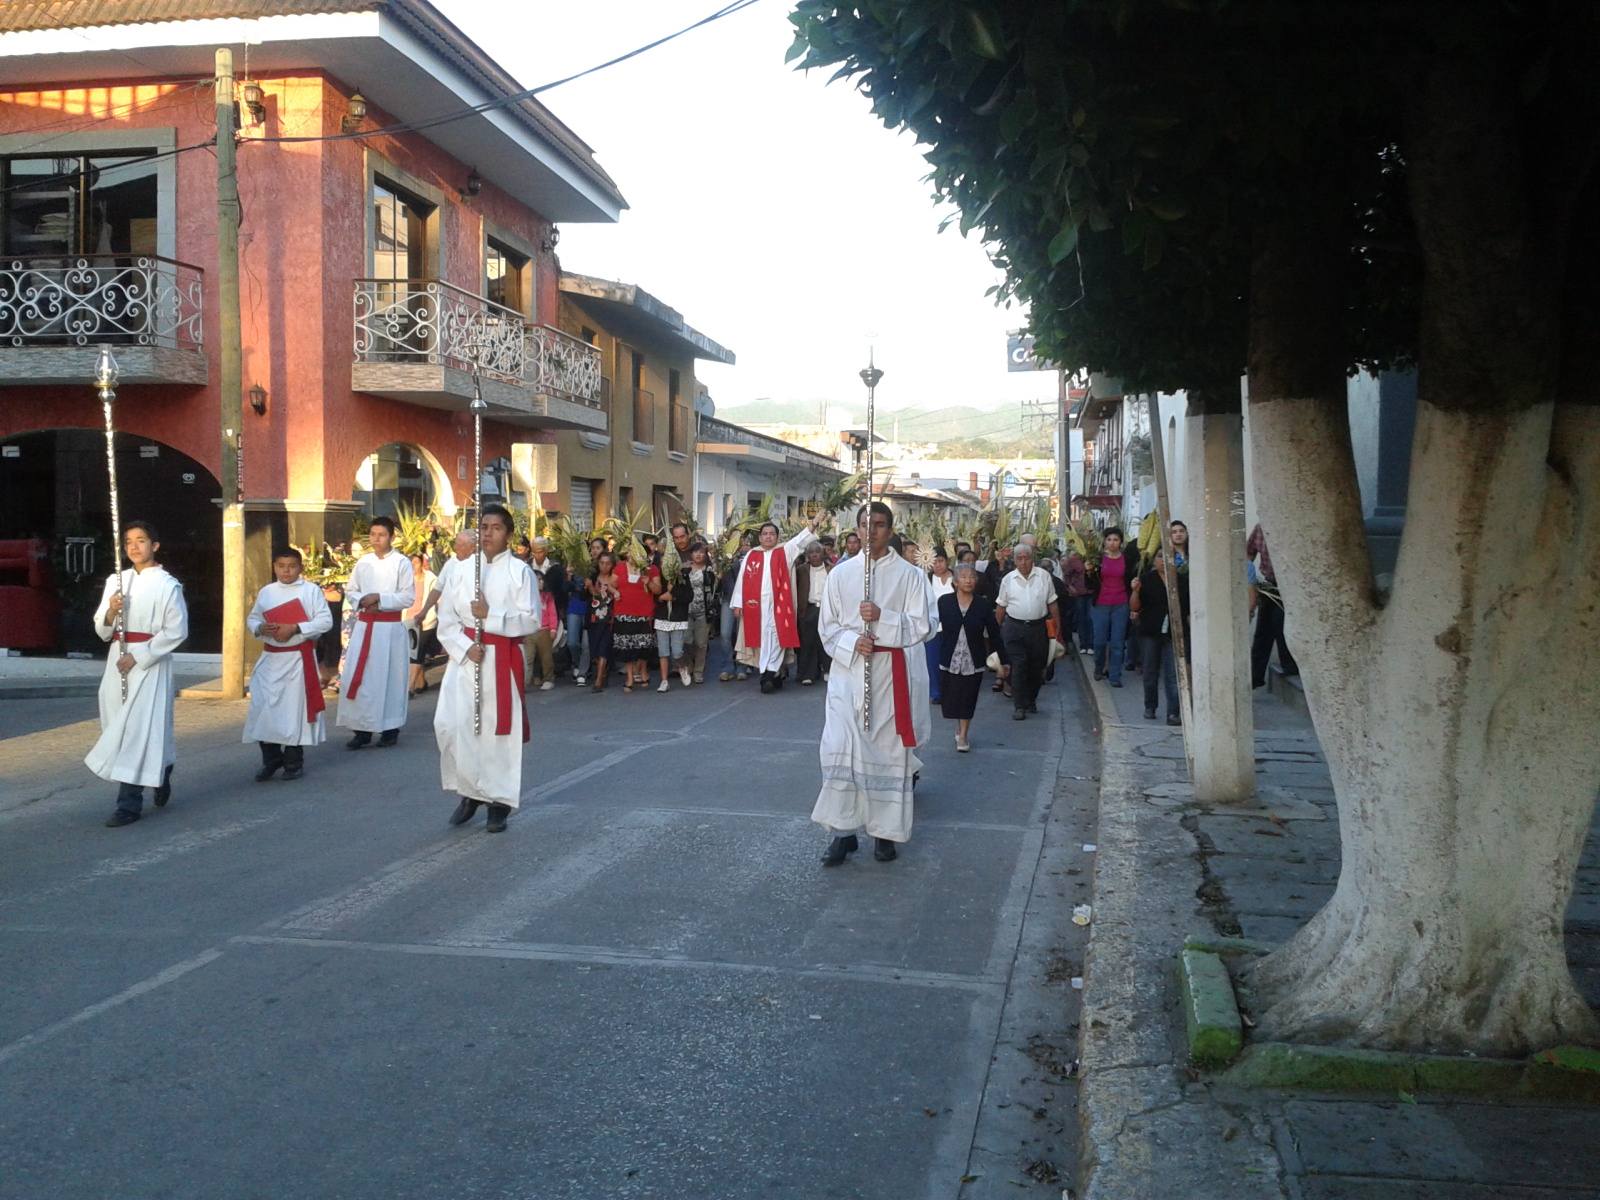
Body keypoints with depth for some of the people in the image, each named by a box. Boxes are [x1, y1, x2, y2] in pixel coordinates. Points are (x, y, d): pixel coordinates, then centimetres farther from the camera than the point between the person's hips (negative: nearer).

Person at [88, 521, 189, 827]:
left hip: (150, 663, -6)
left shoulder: (167, 585, -5)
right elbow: (102, 631, 12)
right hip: (117, 661, 6)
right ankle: (160, 775, 30)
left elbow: (176, 631, -9)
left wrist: (138, 657, -14)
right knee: (117, 723, 8)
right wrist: (111, 612, -10)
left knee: (138, 728, -10)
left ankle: (129, 804, -6)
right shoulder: (116, 581, 11)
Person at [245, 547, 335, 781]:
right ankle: (270, 760, 17)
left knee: (295, 708, 2)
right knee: (263, 708, 1)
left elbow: (325, 621, -8)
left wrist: (295, 628, -18)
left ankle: (294, 762, 16)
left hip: (298, 659, -4)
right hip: (270, 658, 4)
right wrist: (261, 628, -9)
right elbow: (251, 619, 14)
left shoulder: (311, 590, -2)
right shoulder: (266, 592, 9)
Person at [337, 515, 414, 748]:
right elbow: (350, 591, 12)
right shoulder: (363, 562, 9)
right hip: (364, 625, 4)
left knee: (389, 678, 3)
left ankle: (390, 728, 14)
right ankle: (362, 728, 10)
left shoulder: (402, 563, -5)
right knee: (357, 678, 1)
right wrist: (363, 601, -8)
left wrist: (379, 598, -17)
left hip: (390, 628, -4)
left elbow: (408, 597, -9)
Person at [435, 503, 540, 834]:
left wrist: (490, 615, -17)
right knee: (450, 724, -6)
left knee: (500, 730, 1)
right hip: (465, 657, 3)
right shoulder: (462, 571, 8)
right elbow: (446, 620, 5)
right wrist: (466, 647, -11)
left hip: (503, 659, -3)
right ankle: (470, 791, 15)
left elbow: (532, 619, -10)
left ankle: (499, 802, 14)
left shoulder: (520, 571, -2)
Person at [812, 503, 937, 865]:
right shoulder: (841, 574, 7)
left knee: (888, 752, 3)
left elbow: (923, 627, -4)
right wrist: (852, 642, -13)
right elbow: (828, 627, 8)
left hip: (892, 674, -1)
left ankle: (886, 831, 16)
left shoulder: (909, 575, 2)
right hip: (848, 670, 1)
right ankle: (843, 832, 3)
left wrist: (882, 618, -17)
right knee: (839, 751, -6)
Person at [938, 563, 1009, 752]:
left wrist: (1004, 660, 7)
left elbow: (994, 634, 4)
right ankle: (960, 727, 30)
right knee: (950, 698, 4)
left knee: (968, 699, 3)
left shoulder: (983, 605, -1)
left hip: (973, 662, 0)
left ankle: (962, 736, 15)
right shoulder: (944, 602, -4)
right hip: (949, 660, 0)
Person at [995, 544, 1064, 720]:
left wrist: (1057, 625, 3)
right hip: (1014, 627, -1)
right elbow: (1001, 606, 8)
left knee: (1036, 666, 10)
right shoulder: (1008, 580, 2)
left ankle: (1031, 700, 28)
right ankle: (1019, 706, -4)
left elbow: (1052, 603, 6)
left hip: (1038, 627, 1)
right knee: (1019, 666, -7)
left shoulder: (1044, 576, 2)